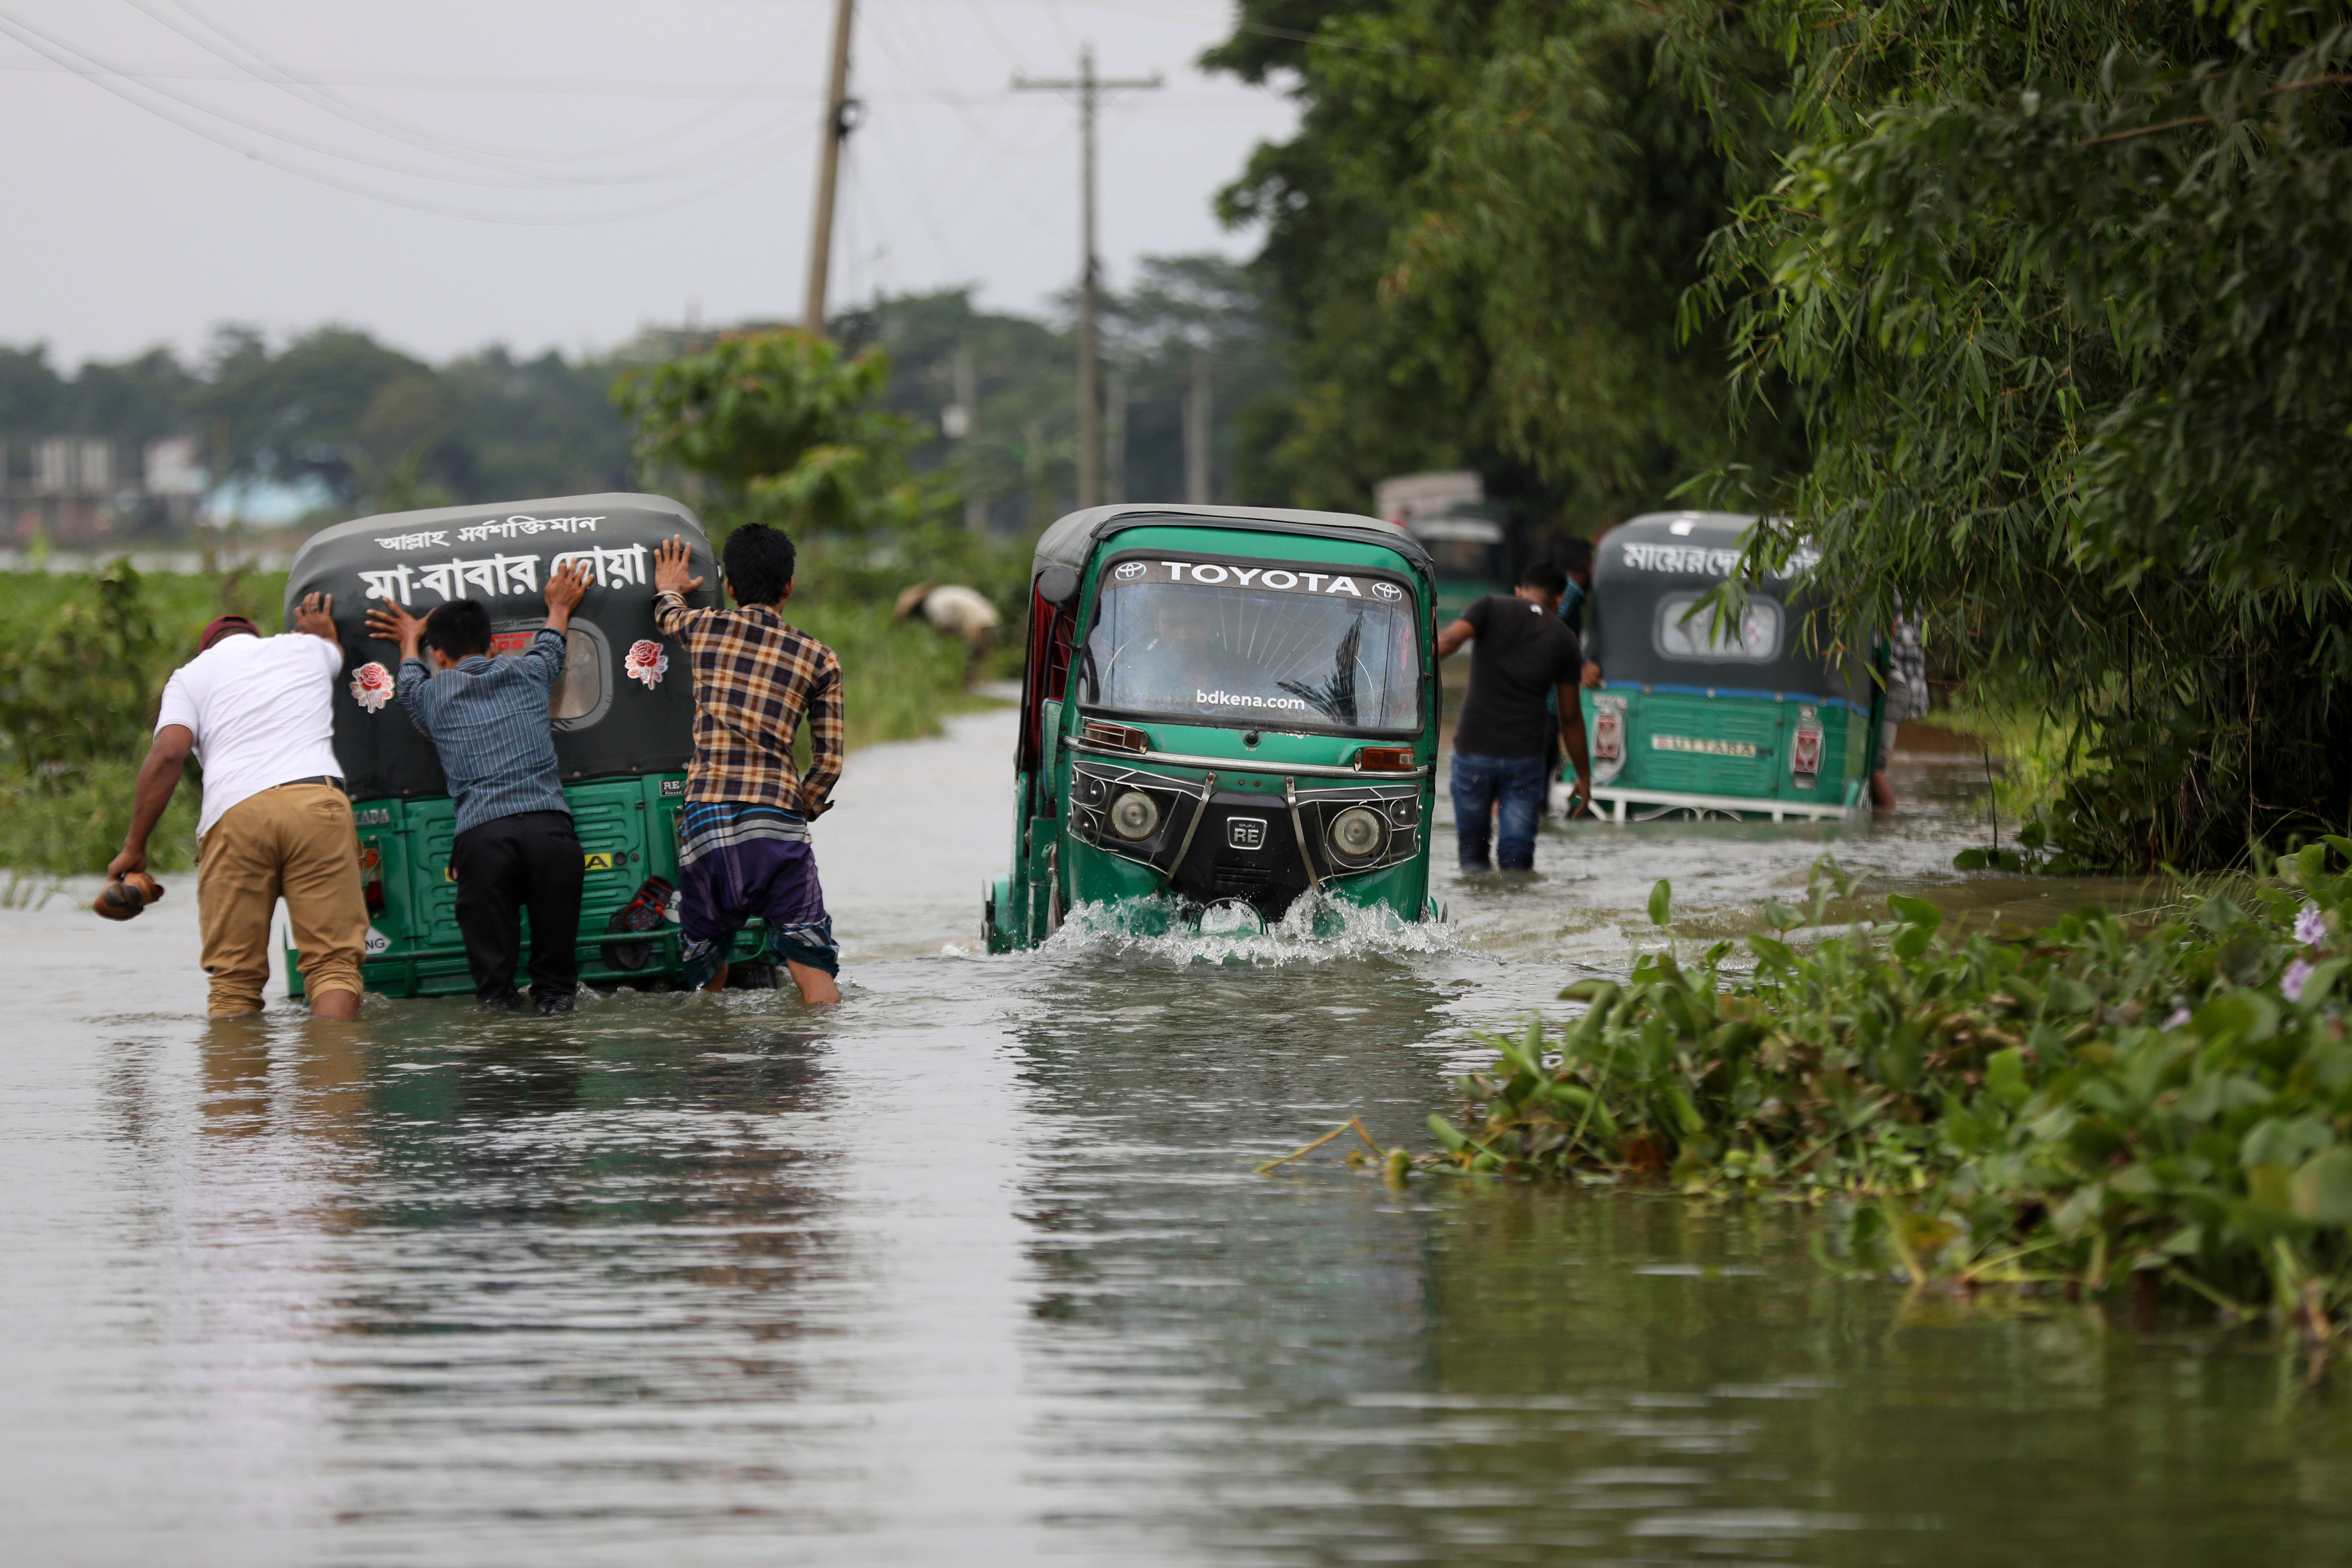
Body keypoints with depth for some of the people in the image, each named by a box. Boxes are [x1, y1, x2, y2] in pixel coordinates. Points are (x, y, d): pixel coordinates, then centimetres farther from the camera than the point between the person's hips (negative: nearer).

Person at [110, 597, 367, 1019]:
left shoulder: (193, 675, 20)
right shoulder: (308, 648, 28)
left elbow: (168, 754, 3)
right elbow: (335, 652, 55)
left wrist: (134, 847, 5)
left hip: (234, 812, -1)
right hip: (318, 803, 1)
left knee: (235, 976, 3)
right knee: (333, 960, -4)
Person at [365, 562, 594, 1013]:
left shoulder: (432, 694, 15)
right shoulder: (528, 673, 18)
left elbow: (409, 682, 42)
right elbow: (550, 648, 45)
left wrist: (411, 641, 62)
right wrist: (559, 609, 65)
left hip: (482, 835, -1)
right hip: (549, 826, 1)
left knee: (492, 958, 2)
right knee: (556, 951, 9)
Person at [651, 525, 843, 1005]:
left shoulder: (703, 628, 10)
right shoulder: (818, 660, 7)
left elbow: (667, 617, 36)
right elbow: (829, 761, 6)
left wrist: (669, 589, 58)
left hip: (704, 819, 1)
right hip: (776, 820, -1)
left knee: (706, 974, 12)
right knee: (812, 966, -4)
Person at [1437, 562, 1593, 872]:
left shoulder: (1492, 608, 3)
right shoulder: (1564, 640, 7)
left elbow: (1449, 641, -15)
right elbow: (1570, 718, 11)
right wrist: (1584, 776, 19)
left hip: (1473, 750, 0)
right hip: (1525, 756, 0)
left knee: (1472, 848, 16)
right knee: (1517, 856, 1)